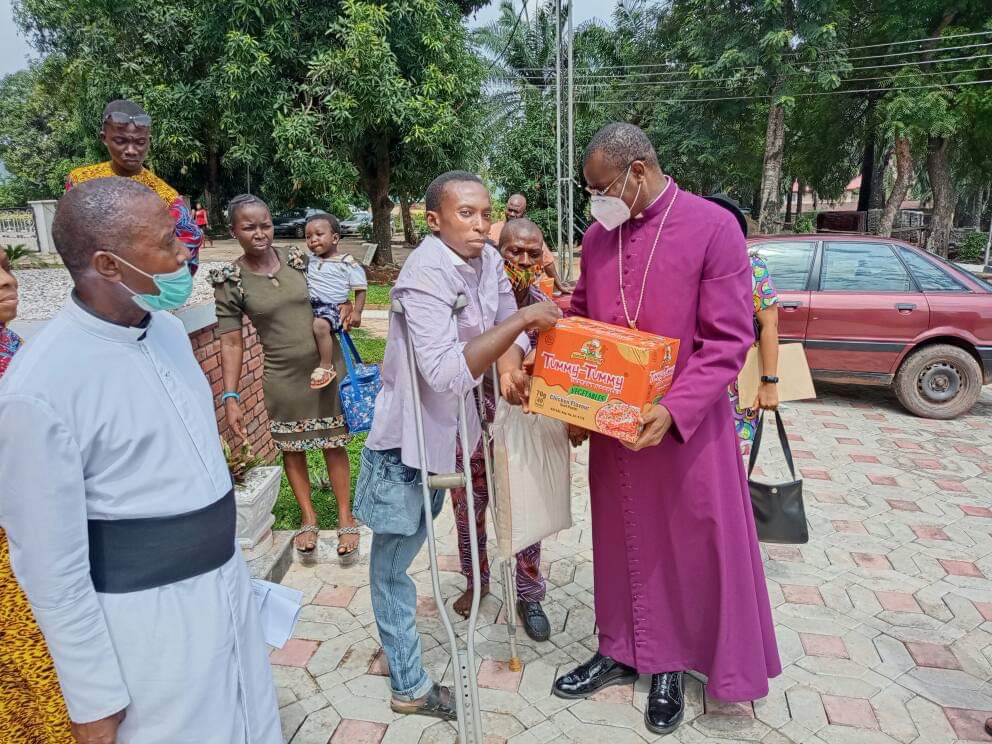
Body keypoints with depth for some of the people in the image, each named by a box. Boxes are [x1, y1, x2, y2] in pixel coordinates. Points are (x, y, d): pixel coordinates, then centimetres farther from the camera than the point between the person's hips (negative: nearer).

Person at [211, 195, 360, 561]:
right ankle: (309, 518, 30)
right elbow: (231, 344, -5)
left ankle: (346, 519, 22)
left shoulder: (297, 258, 0)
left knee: (334, 444, 8)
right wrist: (230, 397, -10)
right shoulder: (231, 281, -5)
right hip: (283, 377, -1)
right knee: (292, 448, 12)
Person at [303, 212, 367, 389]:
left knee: (320, 325, -34)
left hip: (335, 308, -8)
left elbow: (360, 288, -4)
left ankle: (326, 367, -23)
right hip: (312, 307, 8)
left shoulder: (346, 263, -7)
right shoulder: (310, 261, 11)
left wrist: (357, 312, -11)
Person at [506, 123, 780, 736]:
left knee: (690, 543, 10)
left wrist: (674, 410, -24)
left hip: (686, 425, -4)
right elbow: (578, 319, 14)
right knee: (622, 539, 16)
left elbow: (729, 340, -14)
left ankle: (672, 664, 32)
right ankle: (622, 651, 36)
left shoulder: (713, 227, -12)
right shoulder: (598, 237, 4)